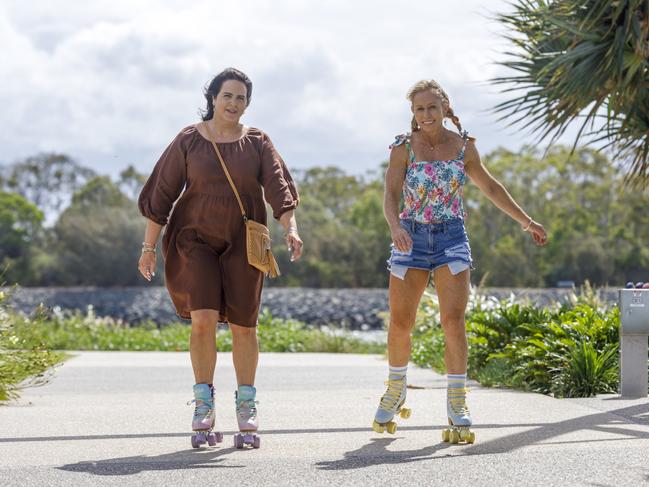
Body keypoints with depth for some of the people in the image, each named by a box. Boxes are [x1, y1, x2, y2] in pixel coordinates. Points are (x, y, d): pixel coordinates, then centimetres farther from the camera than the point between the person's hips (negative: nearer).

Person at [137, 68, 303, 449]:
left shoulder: (257, 143, 4)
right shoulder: (189, 141, 0)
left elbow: (279, 188, -8)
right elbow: (161, 194, 2)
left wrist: (291, 229, -25)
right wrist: (149, 247, 0)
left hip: (242, 242, 1)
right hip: (195, 239, -1)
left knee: (244, 325, 2)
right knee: (203, 319, -15)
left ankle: (246, 406, 16)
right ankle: (204, 408, -3)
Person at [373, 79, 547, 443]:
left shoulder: (464, 146, 3)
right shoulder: (404, 147, -4)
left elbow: (490, 186, 16)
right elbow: (391, 196, -12)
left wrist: (526, 220, 19)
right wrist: (396, 228, -32)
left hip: (452, 239, 1)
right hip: (411, 240, 0)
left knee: (454, 320, -12)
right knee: (400, 323, 2)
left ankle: (458, 404, -8)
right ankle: (396, 390, 28)